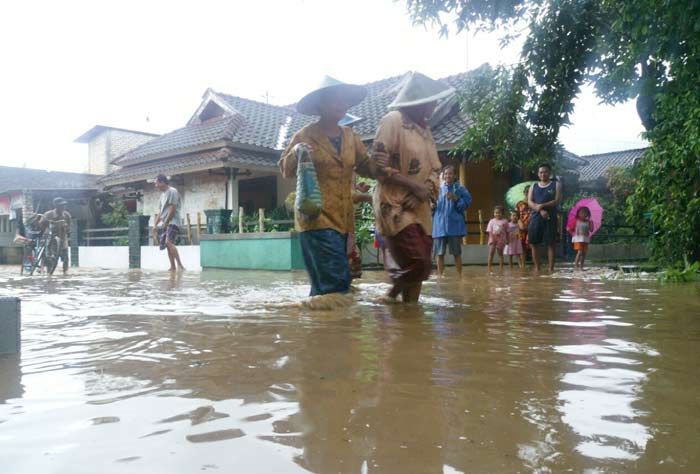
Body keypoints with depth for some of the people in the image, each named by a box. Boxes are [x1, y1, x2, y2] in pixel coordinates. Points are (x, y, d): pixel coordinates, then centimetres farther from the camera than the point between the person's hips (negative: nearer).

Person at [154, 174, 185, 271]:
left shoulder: (172, 191, -7)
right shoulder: (163, 194, 21)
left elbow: (172, 209, -14)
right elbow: (160, 211, 24)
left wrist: (165, 223, -14)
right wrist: (155, 224, 15)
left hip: (173, 222, -9)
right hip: (165, 224, 9)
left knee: (169, 242, -23)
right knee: (168, 245, 4)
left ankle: (180, 264, -27)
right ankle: (173, 267, 5)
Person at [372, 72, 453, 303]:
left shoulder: (424, 128, 17)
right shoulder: (393, 121, -8)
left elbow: (434, 169, 15)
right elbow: (378, 165, -14)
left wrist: (424, 191, -7)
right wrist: (414, 186, -15)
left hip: (420, 209, 8)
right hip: (394, 206, -8)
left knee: (423, 266, 5)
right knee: (416, 264, -16)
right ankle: (391, 297, 7)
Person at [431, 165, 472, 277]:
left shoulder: (460, 189, 4)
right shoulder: (438, 189, 10)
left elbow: (467, 202, -3)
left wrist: (456, 198, -15)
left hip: (454, 226, -2)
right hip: (439, 226, 2)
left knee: (456, 253, 1)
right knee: (439, 253, 3)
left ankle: (459, 276, 10)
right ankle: (440, 276, 12)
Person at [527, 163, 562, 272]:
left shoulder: (556, 185, 8)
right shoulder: (533, 187, 14)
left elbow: (557, 201, -4)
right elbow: (530, 202, 2)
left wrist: (542, 205, -15)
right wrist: (540, 210, -15)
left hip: (550, 218, -2)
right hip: (535, 217, 3)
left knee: (550, 244, -4)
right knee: (533, 244, 1)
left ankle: (551, 269, 0)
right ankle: (537, 268, 9)